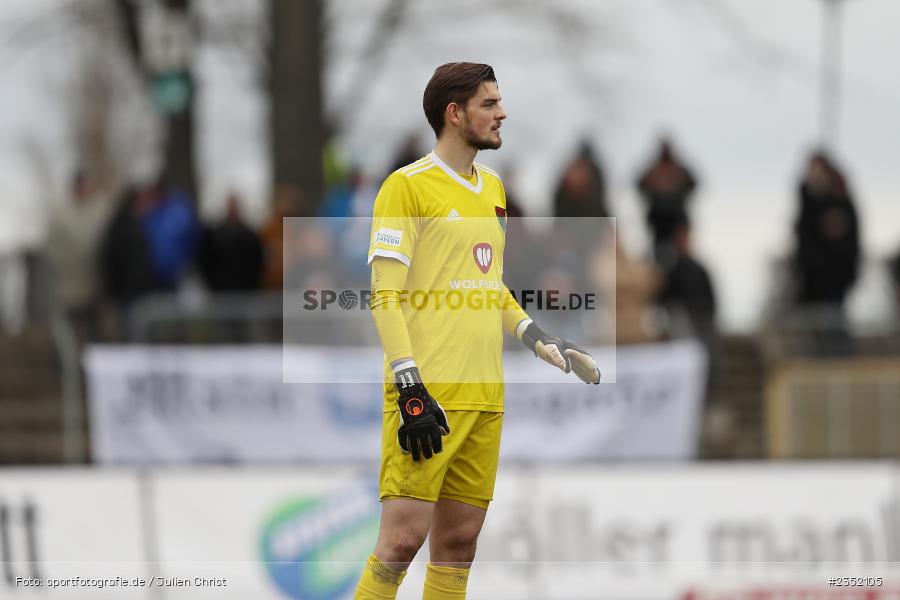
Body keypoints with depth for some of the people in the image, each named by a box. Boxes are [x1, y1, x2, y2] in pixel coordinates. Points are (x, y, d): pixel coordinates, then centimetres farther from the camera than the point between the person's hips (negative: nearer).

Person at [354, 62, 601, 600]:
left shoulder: (492, 187, 18)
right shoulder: (408, 186, -5)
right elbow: (385, 297, -10)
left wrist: (538, 338, 13)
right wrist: (410, 388, -18)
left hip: (485, 394, 7)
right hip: (428, 394, -7)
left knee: (458, 541, 6)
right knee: (405, 535, -14)